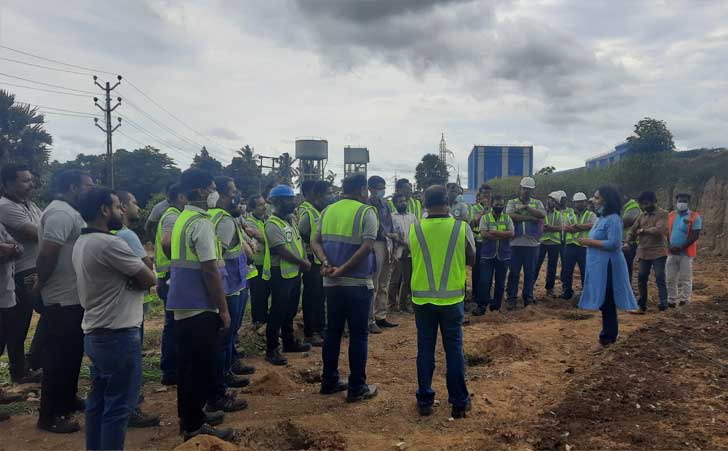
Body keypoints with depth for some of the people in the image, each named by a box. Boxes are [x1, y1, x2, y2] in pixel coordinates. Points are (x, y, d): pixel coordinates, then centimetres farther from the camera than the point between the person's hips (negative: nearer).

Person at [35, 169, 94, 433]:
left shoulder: (68, 213, 14)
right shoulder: (61, 213, -20)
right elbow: (47, 255, -25)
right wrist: (40, 286, -13)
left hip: (73, 297, 10)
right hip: (63, 300, -10)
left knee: (71, 354, 20)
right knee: (59, 358, -1)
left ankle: (67, 400, 34)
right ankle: (49, 416, 10)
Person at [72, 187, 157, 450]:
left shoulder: (81, 244, 11)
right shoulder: (110, 244, -20)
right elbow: (149, 279, -15)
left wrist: (131, 278, -4)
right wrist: (136, 280, 3)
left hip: (93, 334, 10)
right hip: (118, 335, -10)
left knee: (98, 400, 17)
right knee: (119, 405, 1)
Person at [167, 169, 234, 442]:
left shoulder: (181, 220, 12)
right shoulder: (201, 223, -17)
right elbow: (210, 271, -20)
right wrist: (223, 309, -14)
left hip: (182, 305, 9)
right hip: (200, 307, -9)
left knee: (188, 365, 17)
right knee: (202, 368, 0)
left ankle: (189, 416, 29)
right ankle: (194, 426, 9)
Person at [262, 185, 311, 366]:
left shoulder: (290, 220, 12)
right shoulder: (272, 224, -17)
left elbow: (298, 242, 18)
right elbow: (282, 251, -22)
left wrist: (305, 259, 2)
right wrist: (302, 263, -13)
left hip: (294, 273, 9)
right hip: (281, 274, -9)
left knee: (290, 310, 19)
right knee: (277, 313, -2)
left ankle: (289, 342, 33)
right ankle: (271, 350, 7)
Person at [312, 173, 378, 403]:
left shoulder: (328, 211, 9)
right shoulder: (366, 212, -9)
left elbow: (315, 242, 3)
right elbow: (367, 247, -20)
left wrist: (326, 262, -10)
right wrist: (343, 269, -17)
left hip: (331, 282, 6)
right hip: (358, 283, -6)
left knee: (332, 331, 16)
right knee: (358, 335, 4)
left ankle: (329, 381, 25)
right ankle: (357, 387, 10)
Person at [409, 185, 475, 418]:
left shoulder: (414, 229, -7)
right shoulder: (462, 227, -8)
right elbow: (471, 259, 5)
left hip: (422, 298, 1)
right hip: (452, 298, 0)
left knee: (425, 350, 12)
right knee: (454, 350, 10)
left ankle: (424, 401, 20)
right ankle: (459, 402, 19)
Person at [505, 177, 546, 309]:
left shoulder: (537, 203, 11)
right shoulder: (512, 202, 7)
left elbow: (543, 215, -9)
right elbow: (511, 215, -13)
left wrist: (526, 207, -15)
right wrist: (531, 218, -12)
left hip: (532, 243, 1)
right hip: (516, 243, -1)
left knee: (530, 272, 8)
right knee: (514, 272, 3)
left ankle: (528, 298, 19)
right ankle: (511, 299, 10)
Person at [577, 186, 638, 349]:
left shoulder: (613, 219, -15)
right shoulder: (601, 218, 14)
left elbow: (613, 243, -24)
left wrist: (590, 242, -18)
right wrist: (589, 241, 7)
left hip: (608, 266, -10)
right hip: (599, 265, 10)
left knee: (607, 302, -2)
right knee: (604, 302, 15)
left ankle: (607, 338, 6)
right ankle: (609, 335, 25)